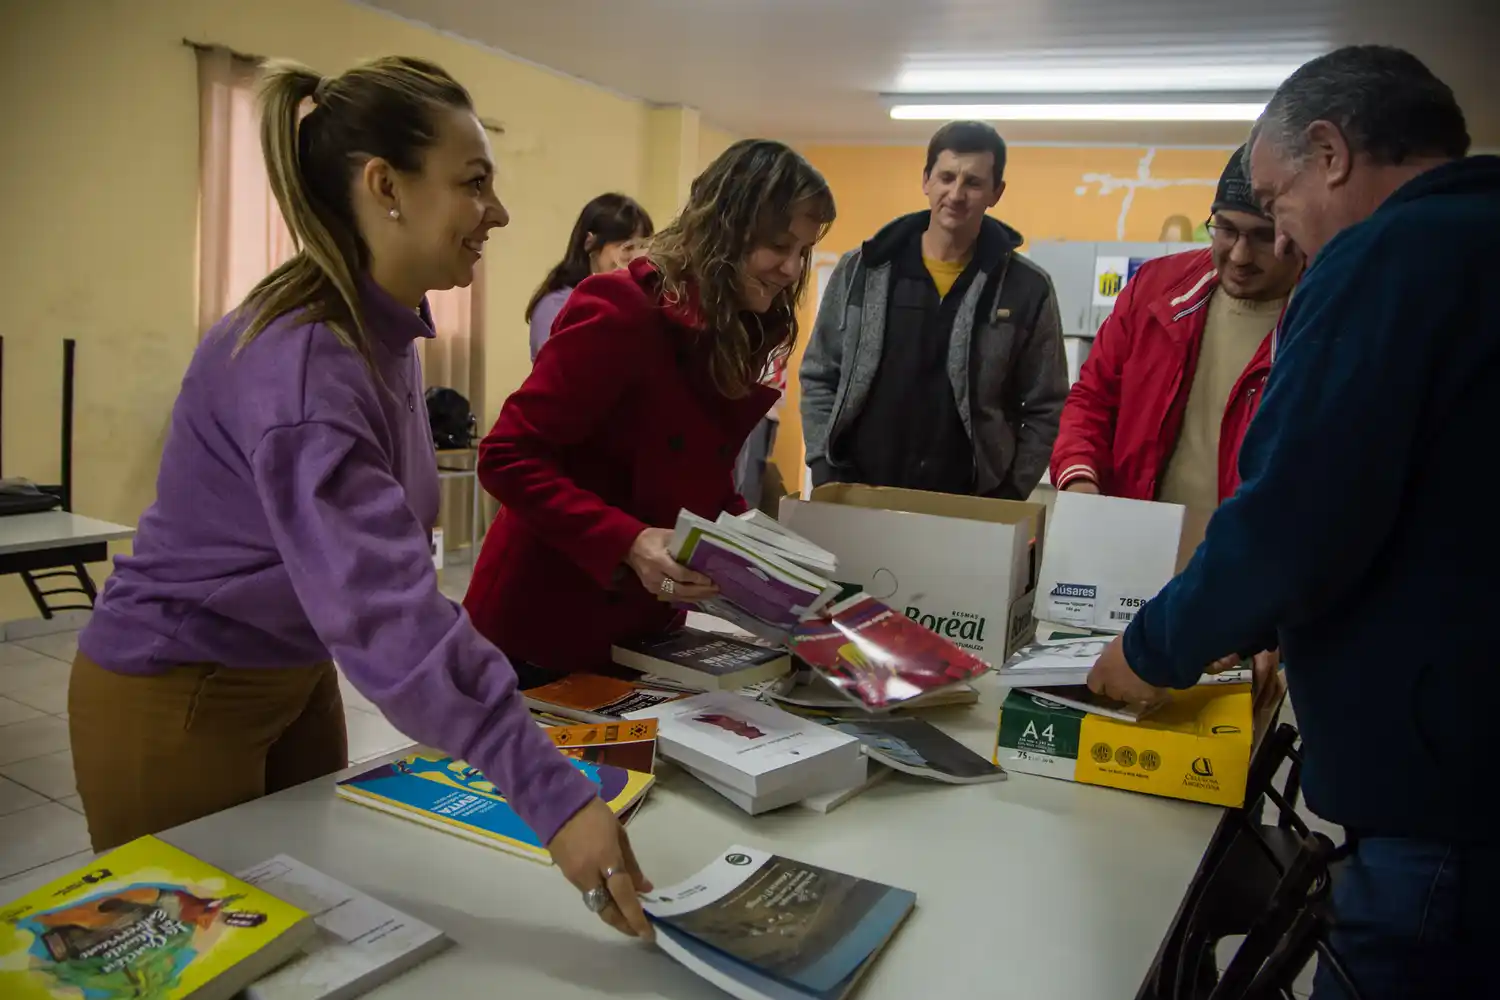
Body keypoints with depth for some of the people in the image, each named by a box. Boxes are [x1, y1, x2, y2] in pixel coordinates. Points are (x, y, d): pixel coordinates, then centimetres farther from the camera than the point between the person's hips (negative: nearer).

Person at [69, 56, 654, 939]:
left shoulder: (385, 332, -3)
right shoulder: (299, 364, -31)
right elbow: (385, 607, -41)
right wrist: (551, 794, -45)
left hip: (295, 678, 8)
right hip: (174, 700, -8)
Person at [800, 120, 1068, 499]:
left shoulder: (1028, 289, 0)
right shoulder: (861, 270, 3)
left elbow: (1046, 410, 3)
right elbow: (819, 378, 7)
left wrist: (1005, 499, -7)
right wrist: (827, 477, -2)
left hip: (967, 511, -1)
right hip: (857, 503, 1)